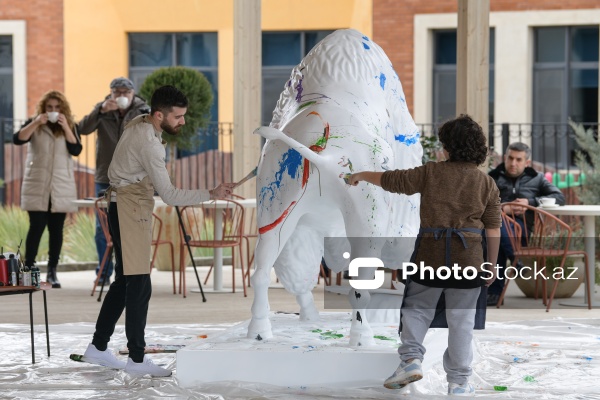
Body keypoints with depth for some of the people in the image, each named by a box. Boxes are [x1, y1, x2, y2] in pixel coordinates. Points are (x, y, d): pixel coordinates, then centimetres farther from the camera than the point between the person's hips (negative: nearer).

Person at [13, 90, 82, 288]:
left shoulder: (70, 126, 8)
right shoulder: (33, 124, 5)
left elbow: (76, 150, -5)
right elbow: (17, 140, -11)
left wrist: (65, 127, -13)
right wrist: (36, 123, -20)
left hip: (61, 187, 1)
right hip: (37, 186, -1)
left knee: (56, 229, 2)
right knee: (36, 227, -7)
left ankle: (52, 272, 7)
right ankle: (28, 269, -1)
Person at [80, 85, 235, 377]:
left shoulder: (138, 124, 6)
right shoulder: (149, 145, -23)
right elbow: (170, 195, -25)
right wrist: (211, 195, -25)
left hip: (123, 207, 10)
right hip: (131, 209, -10)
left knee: (124, 281, 14)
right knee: (139, 285, -9)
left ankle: (98, 347, 19)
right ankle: (137, 359, -8)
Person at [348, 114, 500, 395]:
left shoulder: (431, 174, -2)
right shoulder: (486, 183, 2)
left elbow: (390, 180, 7)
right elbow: (493, 229, 2)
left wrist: (362, 175, 24)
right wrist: (491, 264, 11)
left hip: (431, 252, -1)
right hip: (469, 257, 1)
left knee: (417, 308, 16)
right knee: (461, 319, 5)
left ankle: (411, 358, 0)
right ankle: (458, 380, 8)